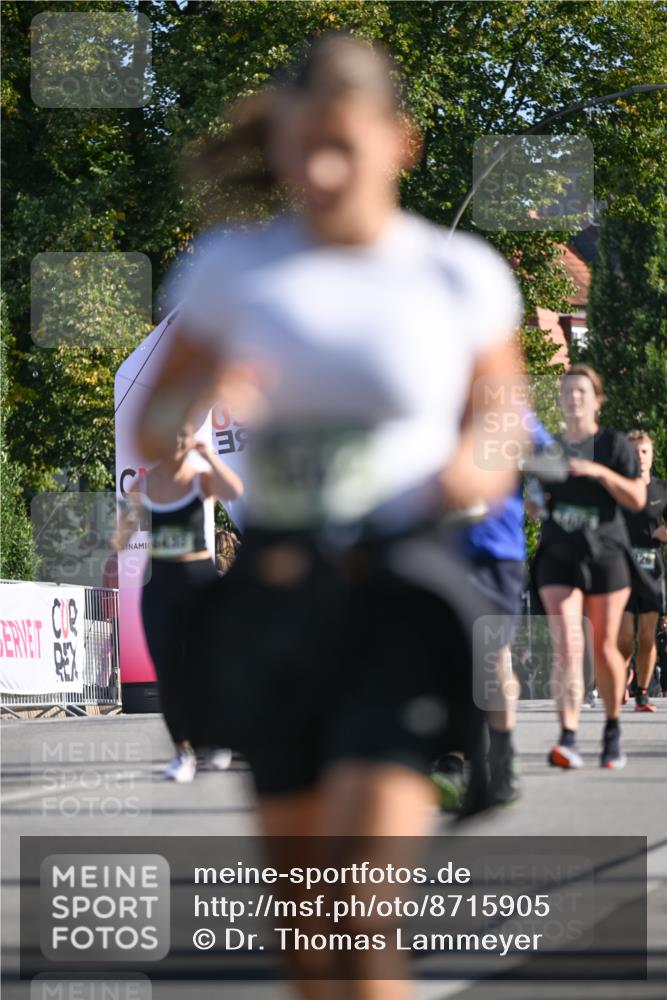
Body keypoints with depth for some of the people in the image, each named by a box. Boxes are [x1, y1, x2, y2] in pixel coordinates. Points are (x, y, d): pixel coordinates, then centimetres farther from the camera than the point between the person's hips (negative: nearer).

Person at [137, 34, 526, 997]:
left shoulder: (462, 275, 0)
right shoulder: (233, 266, 3)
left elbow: (500, 433, 12)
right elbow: (151, 436, 8)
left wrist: (477, 470, -11)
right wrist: (203, 403, -14)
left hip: (402, 599, -3)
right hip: (273, 597, 3)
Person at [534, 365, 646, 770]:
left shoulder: (614, 444, 2)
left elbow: (638, 499, -7)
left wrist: (599, 472, -18)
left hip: (606, 555, -1)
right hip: (559, 557, 1)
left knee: (604, 648, 5)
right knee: (567, 645, -15)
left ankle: (613, 729, 26)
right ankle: (568, 737, -24)